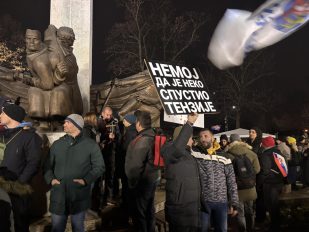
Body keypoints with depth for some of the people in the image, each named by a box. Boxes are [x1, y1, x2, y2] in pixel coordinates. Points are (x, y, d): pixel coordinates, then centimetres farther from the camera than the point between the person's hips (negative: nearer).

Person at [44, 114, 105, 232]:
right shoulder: (57, 144, 8)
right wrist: (51, 179, -8)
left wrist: (86, 180, -15)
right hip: (58, 196, 3)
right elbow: (48, 165, 11)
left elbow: (99, 166, -2)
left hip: (79, 197, -2)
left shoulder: (91, 145, -3)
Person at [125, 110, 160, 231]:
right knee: (149, 209, 23)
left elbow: (136, 165, -26)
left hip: (142, 181, -9)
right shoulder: (153, 136, 4)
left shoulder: (142, 140, -25)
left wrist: (132, 182, -14)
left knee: (139, 212, 6)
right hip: (152, 178, 9)